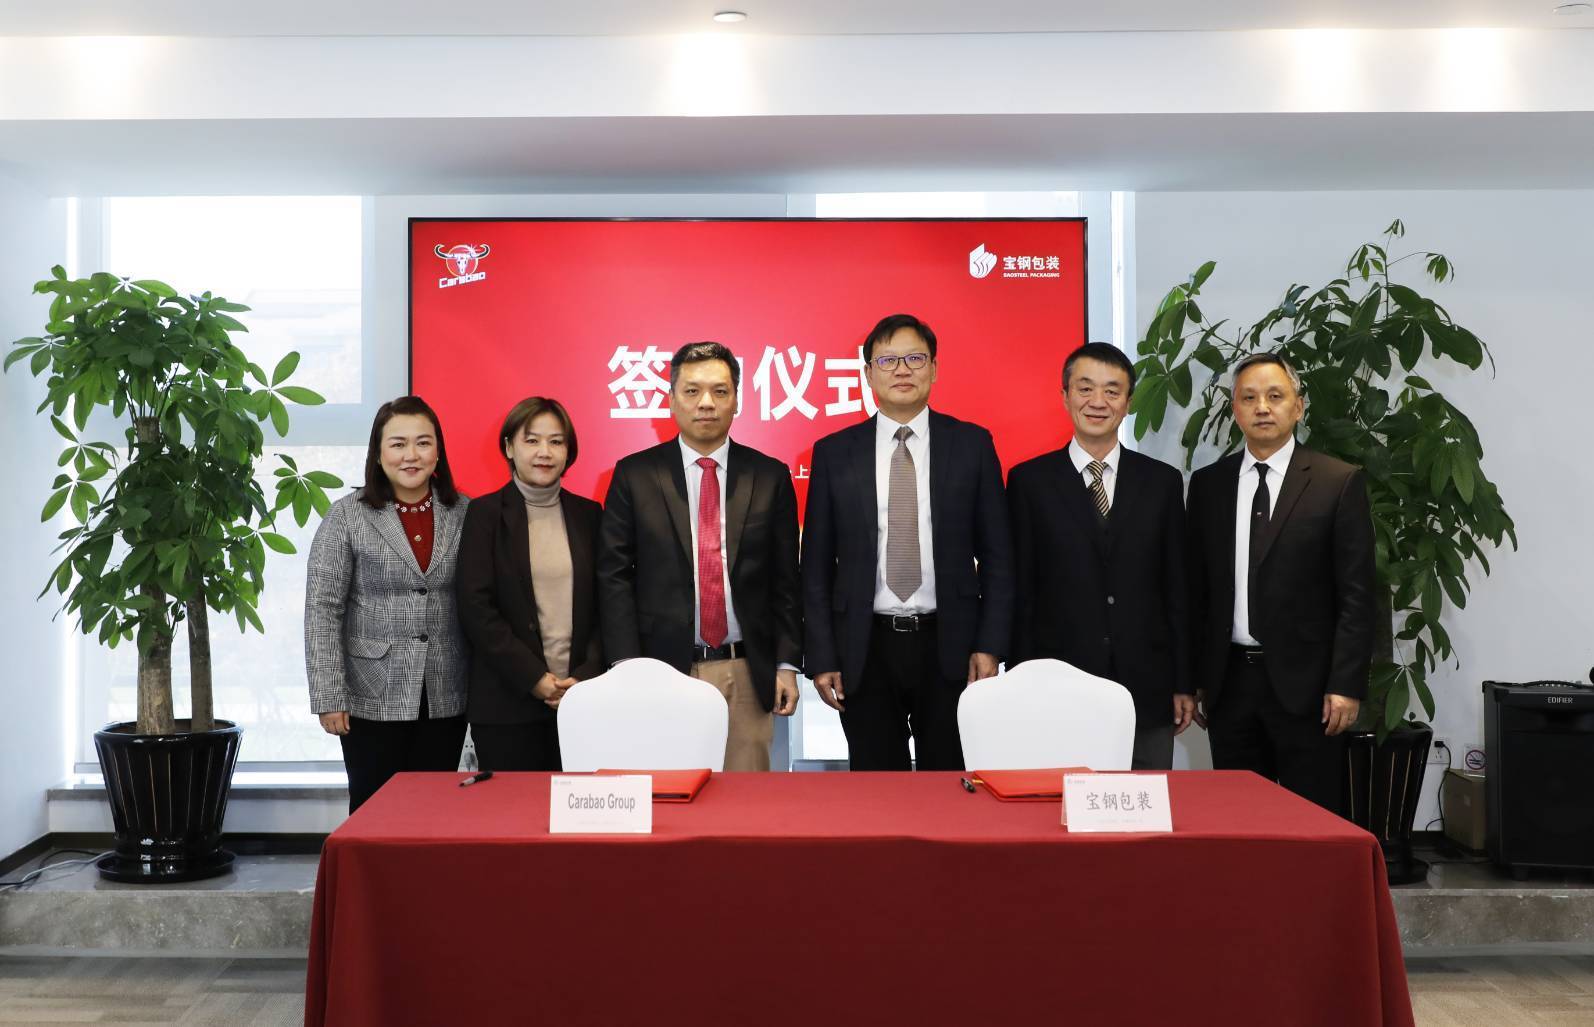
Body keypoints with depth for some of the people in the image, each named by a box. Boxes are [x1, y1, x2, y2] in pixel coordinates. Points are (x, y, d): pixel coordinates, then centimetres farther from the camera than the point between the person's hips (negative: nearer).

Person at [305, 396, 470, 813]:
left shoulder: (464, 513, 4)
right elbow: (323, 611, -5)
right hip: (373, 699, -2)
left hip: (445, 700, 2)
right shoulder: (347, 516, -3)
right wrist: (328, 697, -10)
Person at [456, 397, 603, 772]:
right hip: (507, 703, -2)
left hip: (581, 696, 3)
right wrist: (534, 678, -11)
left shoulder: (588, 514, 11)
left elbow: (603, 604, 9)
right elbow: (475, 608, -6)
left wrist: (585, 676, -5)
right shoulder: (486, 513, 1)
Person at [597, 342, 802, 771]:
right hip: (664, 668, -1)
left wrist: (786, 664, 2)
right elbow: (613, 575, 1)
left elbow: (786, 579, 8)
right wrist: (627, 667, -6)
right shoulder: (634, 475, 3)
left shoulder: (770, 476, 7)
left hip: (747, 673, 1)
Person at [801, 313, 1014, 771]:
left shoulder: (972, 444, 3)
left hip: (949, 647, 0)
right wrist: (821, 657, -1)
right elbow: (816, 564, 5)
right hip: (866, 649, 1)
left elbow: (996, 554, 4)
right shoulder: (834, 453, 4)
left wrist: (990, 645, -3)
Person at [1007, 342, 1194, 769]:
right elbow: (1020, 593, 1)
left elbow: (1178, 590, 9)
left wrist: (1184, 685, 6)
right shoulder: (1030, 481, 2)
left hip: (1147, 692, 2)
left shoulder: (1163, 482, 8)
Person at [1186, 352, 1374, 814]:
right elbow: (1196, 590, 11)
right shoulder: (1208, 484, 9)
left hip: (1304, 683, -3)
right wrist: (1194, 677, 8)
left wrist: (1346, 685, -10)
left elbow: (1356, 594, -4)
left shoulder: (1339, 482, -2)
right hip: (1229, 682, 3)